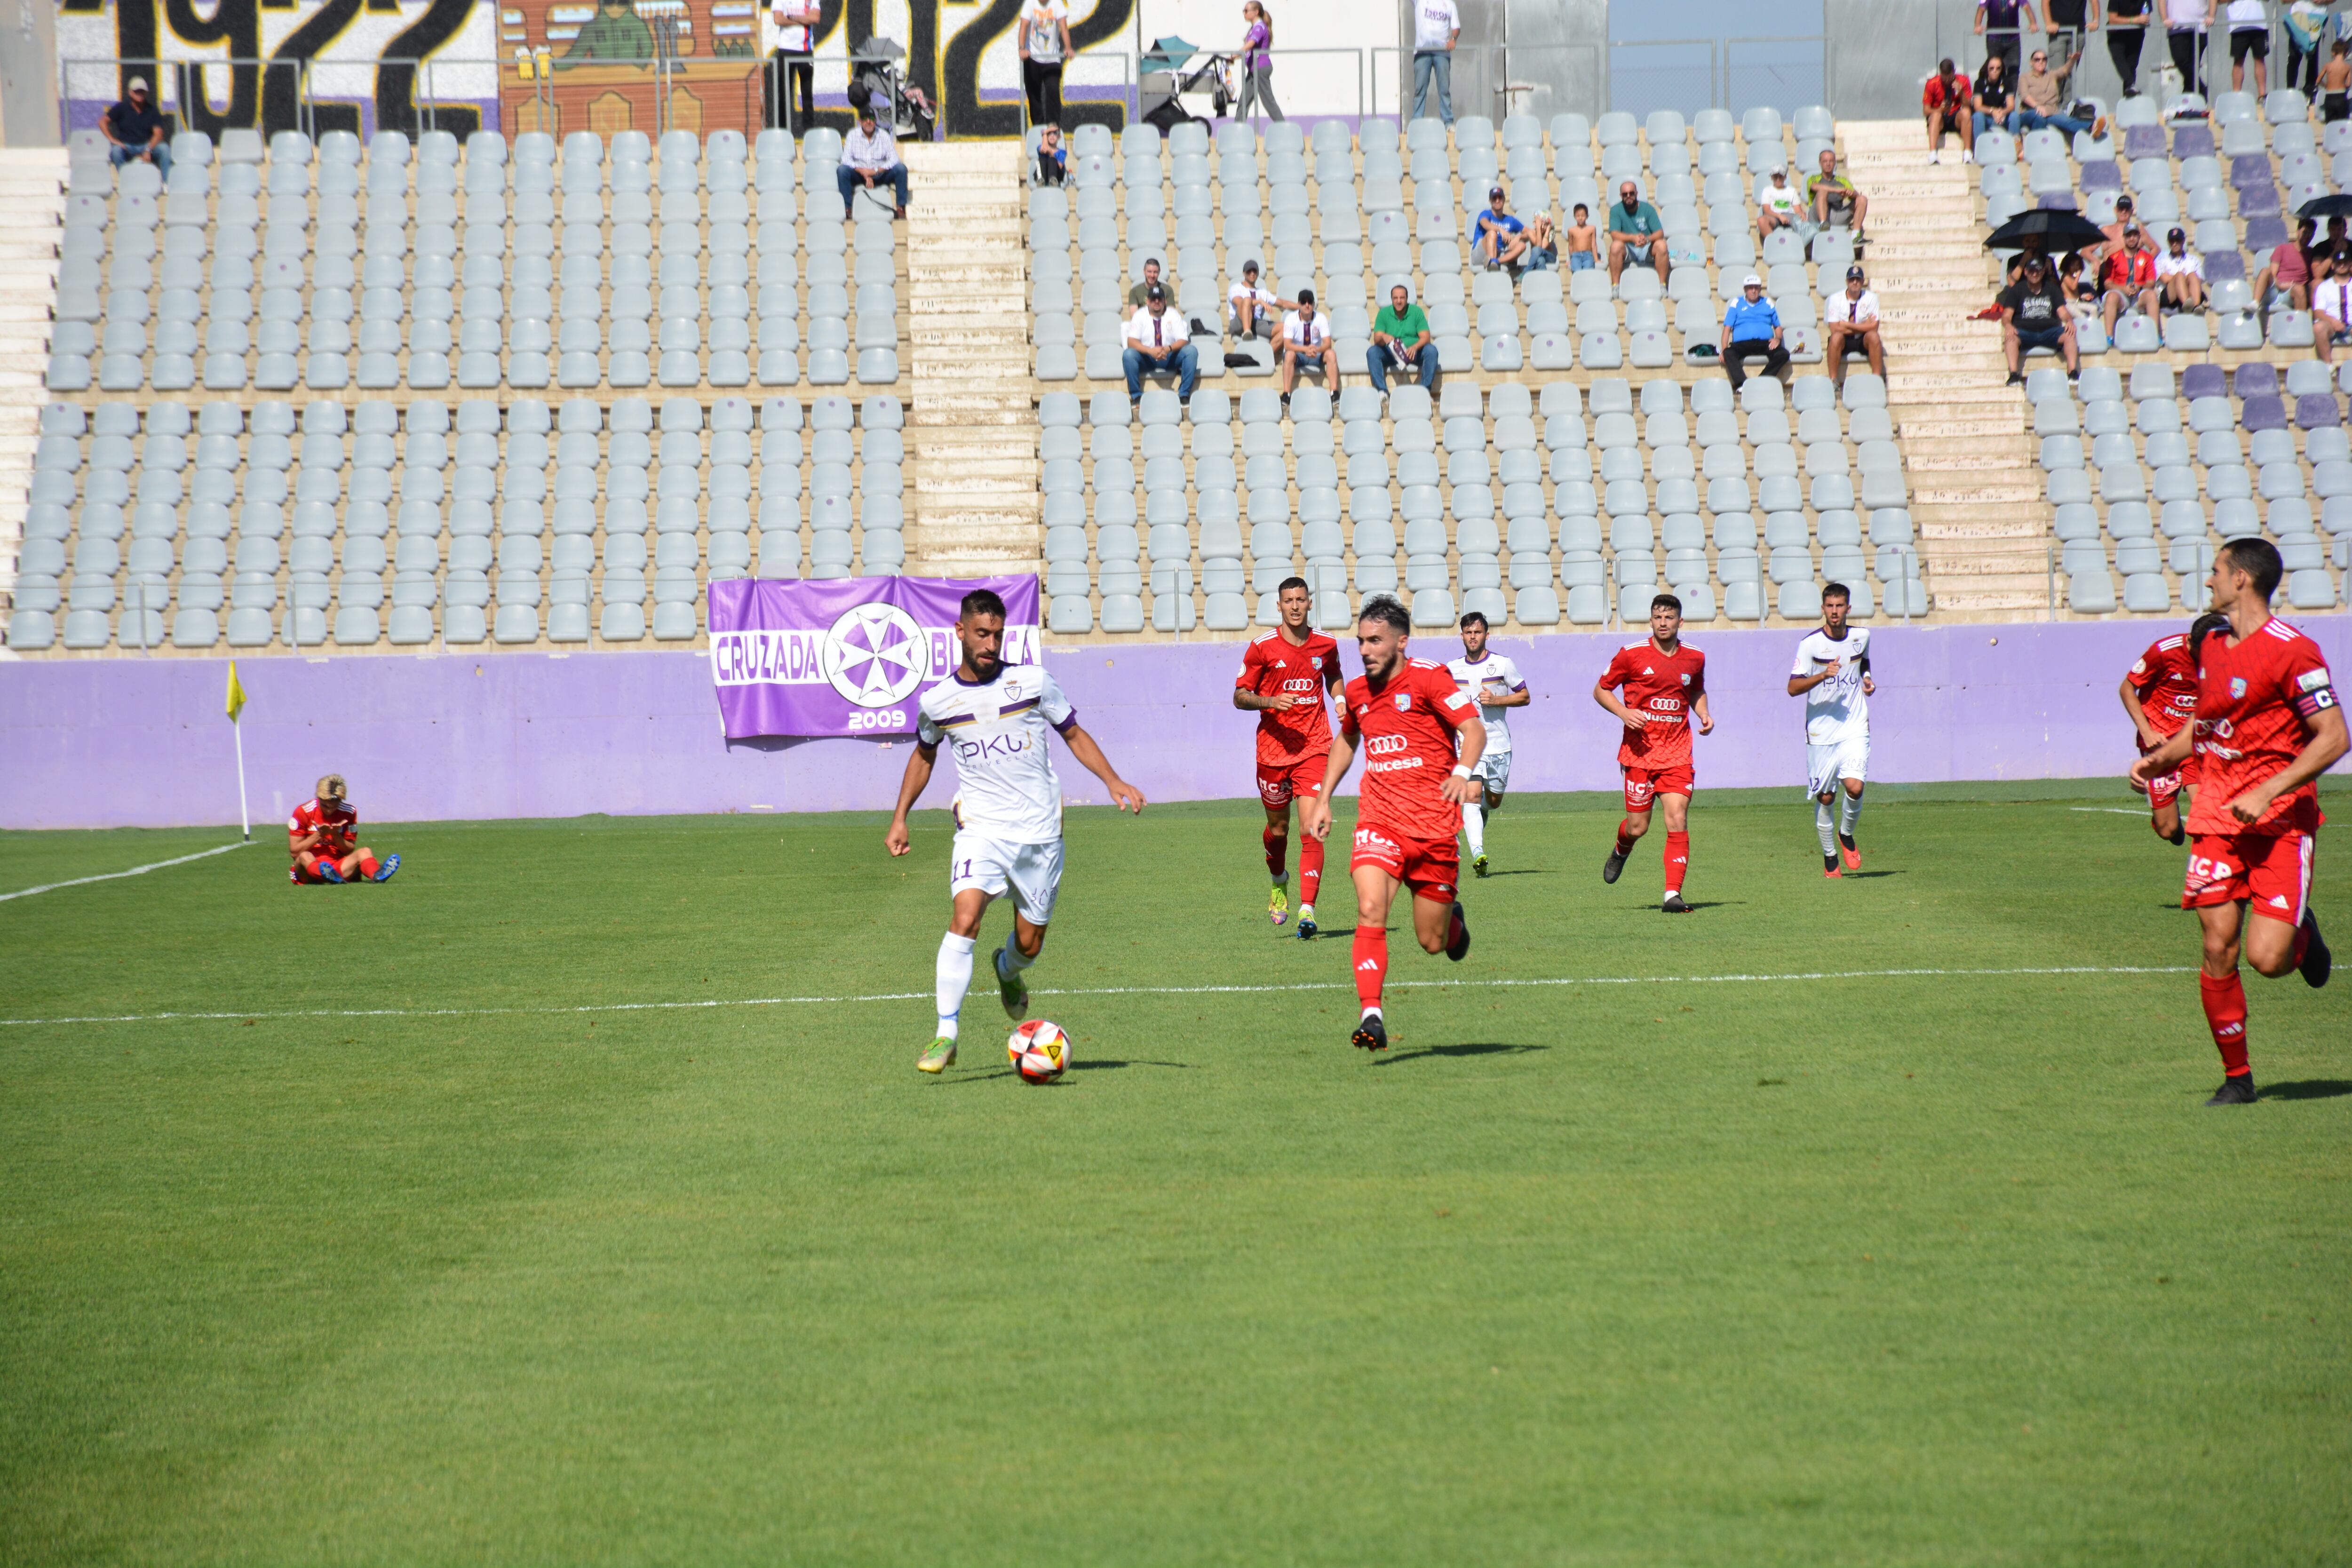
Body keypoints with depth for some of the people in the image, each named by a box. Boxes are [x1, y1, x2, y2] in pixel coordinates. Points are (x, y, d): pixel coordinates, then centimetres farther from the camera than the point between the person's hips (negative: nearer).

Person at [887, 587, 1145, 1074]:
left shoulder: (1033, 683, -2)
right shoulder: (937, 702, 0)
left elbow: (1074, 735, 9)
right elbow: (924, 754, 20)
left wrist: (1113, 781, -3)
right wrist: (899, 819, 16)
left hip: (1040, 830, 1)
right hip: (980, 828, -1)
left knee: (1030, 943, 7)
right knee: (964, 918, -24)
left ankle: (1008, 971, 46)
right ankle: (946, 1036, -21)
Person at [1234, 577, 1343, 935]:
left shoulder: (1326, 645, 5)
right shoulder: (1262, 646, -3)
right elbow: (1240, 696, 0)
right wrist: (1271, 701, -18)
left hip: (1314, 748, 0)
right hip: (1273, 748, 0)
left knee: (1312, 828, -13)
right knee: (1278, 828, 13)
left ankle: (1307, 910, -19)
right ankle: (1279, 882, 45)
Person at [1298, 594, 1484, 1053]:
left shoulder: (1428, 677, -7)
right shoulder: (1356, 692, 10)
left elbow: (1474, 729, -15)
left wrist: (1463, 773, -34)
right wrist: (1323, 799, 26)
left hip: (1433, 822, -3)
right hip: (1379, 821, 3)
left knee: (1432, 942, 5)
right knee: (1370, 912, -23)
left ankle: (1452, 913, 42)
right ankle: (1371, 1018, -27)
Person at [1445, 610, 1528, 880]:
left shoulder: (1503, 664, 0)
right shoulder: (1452, 669, 6)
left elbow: (1525, 697, 4)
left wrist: (1497, 700, -11)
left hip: (1498, 743, 0)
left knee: (1494, 801, 11)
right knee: (1471, 797, -20)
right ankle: (1478, 853, -31)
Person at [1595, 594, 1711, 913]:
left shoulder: (1694, 658, 7)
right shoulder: (1632, 655, -4)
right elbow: (1600, 690, 6)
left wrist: (1703, 714, 6)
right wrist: (1624, 713, -12)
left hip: (1677, 754, 2)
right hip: (1640, 752, -2)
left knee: (1678, 820, -12)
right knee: (1638, 826, 2)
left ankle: (1673, 894, -12)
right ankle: (1621, 851, 40)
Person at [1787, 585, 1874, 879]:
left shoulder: (1862, 636, 6)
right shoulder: (1810, 643, -7)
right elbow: (1793, 688, -11)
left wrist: (1867, 679, 8)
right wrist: (1823, 675, -25)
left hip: (1855, 728, 2)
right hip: (1821, 731, -2)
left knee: (1854, 787, -17)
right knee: (1825, 798, 3)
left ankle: (1847, 835, 12)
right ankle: (1830, 856, 22)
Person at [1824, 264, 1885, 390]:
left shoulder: (1871, 298, -4)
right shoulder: (1836, 299, -7)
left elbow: (1873, 327, -13)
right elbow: (1835, 329, -15)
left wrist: (1847, 325, -17)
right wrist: (1863, 327, -14)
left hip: (1863, 342, 1)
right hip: (1844, 342, -1)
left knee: (1873, 336, -32)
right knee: (1837, 336, -34)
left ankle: (1877, 379, -26)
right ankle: (1833, 381, -31)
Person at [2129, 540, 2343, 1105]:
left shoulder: (2292, 651, -11)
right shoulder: (2212, 647, 12)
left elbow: (2333, 738, -14)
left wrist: (2268, 793, -20)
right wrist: (2161, 759, 8)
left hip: (2281, 820, -6)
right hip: (2217, 817, 6)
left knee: (2266, 958, -14)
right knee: (2218, 950, -4)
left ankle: (2301, 933, 22)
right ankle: (2237, 1079, 8)